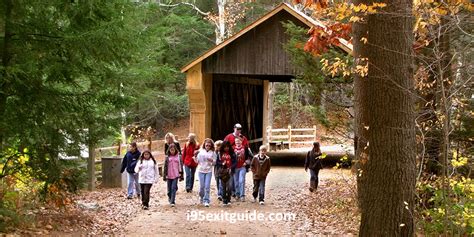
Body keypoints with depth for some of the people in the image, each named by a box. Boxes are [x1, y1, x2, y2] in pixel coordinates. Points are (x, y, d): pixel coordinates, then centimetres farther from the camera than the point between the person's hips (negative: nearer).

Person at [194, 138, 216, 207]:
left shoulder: (212, 153, 3)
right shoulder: (201, 151, 2)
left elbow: (214, 163, 7)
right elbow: (196, 161, 5)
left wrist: (212, 160, -14)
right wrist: (195, 156, -13)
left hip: (209, 171, -1)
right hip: (201, 170, 1)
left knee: (207, 186, -8)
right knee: (202, 186, 5)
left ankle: (206, 201, -5)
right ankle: (202, 197, 30)